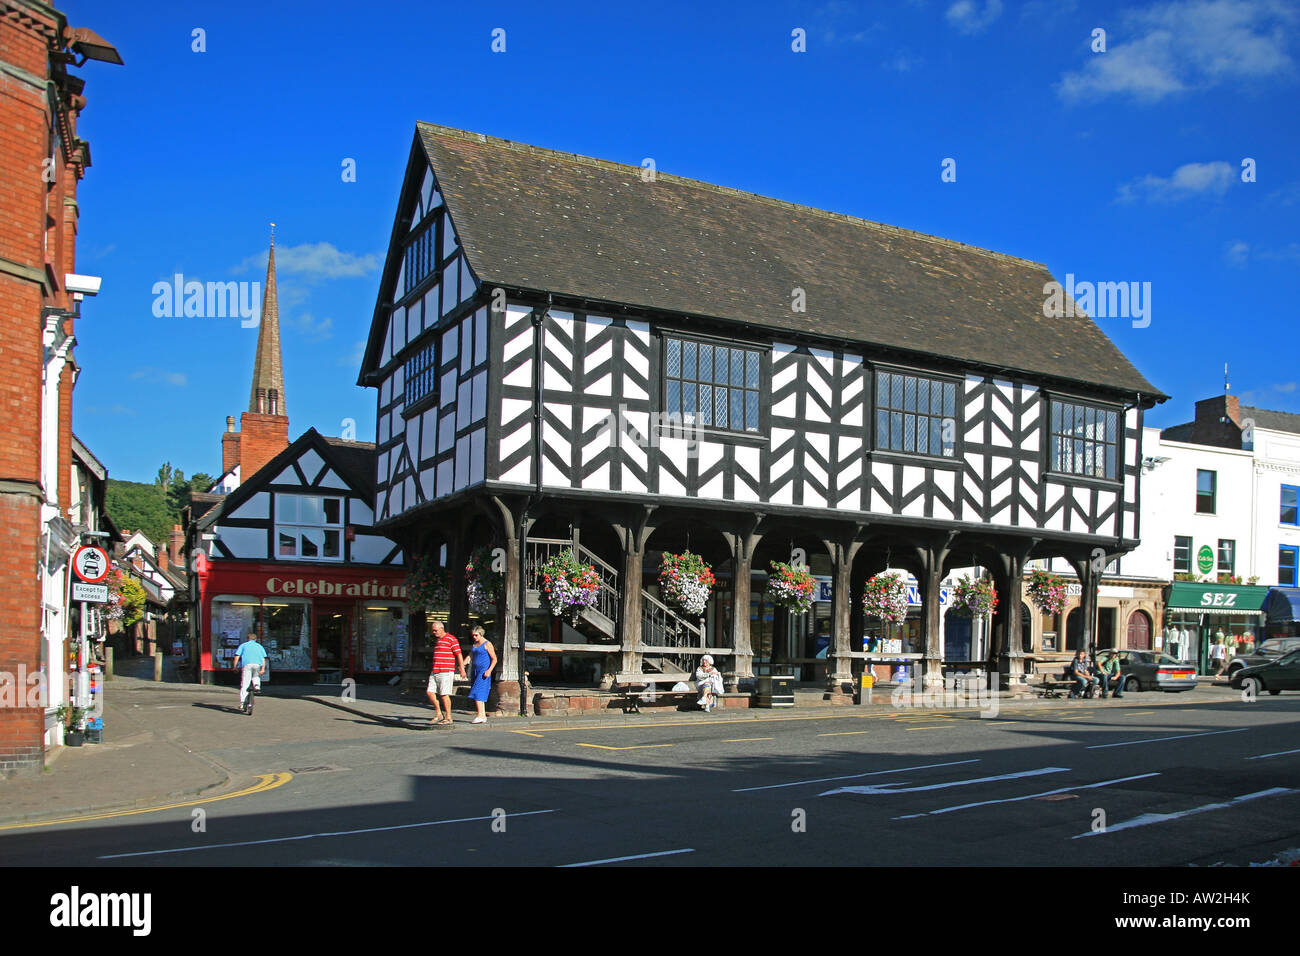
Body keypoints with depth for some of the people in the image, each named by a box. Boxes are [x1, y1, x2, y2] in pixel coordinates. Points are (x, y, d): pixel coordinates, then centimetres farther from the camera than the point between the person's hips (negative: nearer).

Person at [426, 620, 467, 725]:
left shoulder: (451, 639, -7)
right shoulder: (436, 640, 17)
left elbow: (459, 655, -9)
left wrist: (462, 669, -12)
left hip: (446, 673, -8)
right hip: (435, 672, 8)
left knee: (444, 695, -5)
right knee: (430, 692, 2)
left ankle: (448, 717, 4)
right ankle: (438, 714, 14)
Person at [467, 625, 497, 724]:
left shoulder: (487, 644, -7)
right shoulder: (475, 644, 17)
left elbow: (494, 659, -9)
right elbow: (470, 656, 13)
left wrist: (489, 670, -21)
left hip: (484, 671, -8)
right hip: (476, 671, 8)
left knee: (477, 693, -15)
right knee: (481, 694, 7)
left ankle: (480, 716, -18)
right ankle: (484, 716, 10)